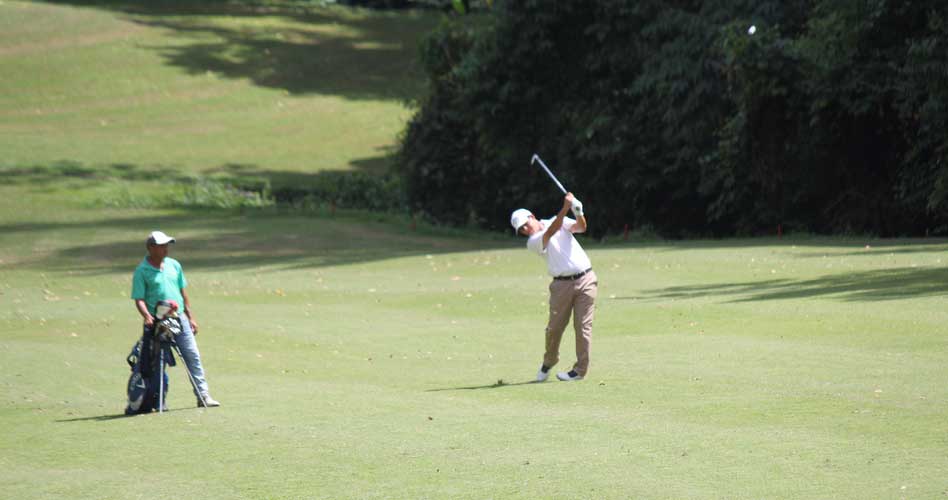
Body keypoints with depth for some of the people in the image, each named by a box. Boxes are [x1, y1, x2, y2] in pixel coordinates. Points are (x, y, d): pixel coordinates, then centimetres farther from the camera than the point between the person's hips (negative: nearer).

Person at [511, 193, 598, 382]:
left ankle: (581, 369, 1)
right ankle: (549, 361, 23)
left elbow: (581, 227, -3)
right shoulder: (532, 242, 0)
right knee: (554, 326, -2)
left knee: (583, 326, -4)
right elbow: (551, 232, -17)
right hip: (562, 284, -1)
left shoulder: (559, 221, 12)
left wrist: (579, 213, -25)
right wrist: (565, 208, -26)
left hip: (585, 279, 1)